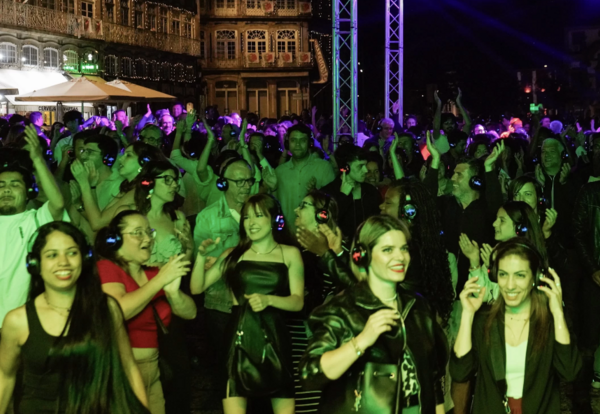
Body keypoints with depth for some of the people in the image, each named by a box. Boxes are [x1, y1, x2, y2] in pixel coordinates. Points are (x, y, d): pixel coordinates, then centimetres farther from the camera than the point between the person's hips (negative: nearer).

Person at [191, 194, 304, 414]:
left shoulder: (290, 254, 6)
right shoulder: (233, 254, 8)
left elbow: (298, 301, -1)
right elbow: (197, 288, 5)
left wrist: (269, 299, -17)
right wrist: (202, 255, -9)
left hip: (274, 336, 0)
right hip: (240, 336, 0)